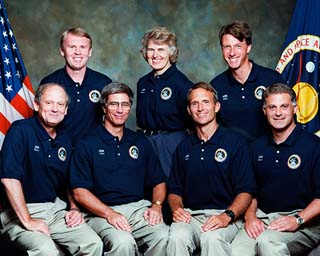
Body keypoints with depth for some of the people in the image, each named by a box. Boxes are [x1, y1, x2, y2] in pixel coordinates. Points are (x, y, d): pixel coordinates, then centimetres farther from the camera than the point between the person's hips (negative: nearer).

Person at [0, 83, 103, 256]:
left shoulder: (64, 141, 11)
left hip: (56, 208, 6)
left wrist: (74, 208, 4)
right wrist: (27, 221, -21)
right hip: (20, 212, -6)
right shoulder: (20, 131, -11)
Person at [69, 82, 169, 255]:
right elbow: (79, 192, -3)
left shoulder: (140, 142, 18)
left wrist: (156, 205, -2)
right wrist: (110, 213, -16)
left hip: (138, 207, 4)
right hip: (101, 212, -3)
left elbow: (158, 182, 19)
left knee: (163, 236, -27)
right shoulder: (86, 145, 5)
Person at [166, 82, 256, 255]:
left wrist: (227, 216, -19)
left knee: (212, 238, -36)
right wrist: (176, 208, -3)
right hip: (190, 215, 3)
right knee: (177, 237, -31)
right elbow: (174, 189, 20)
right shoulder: (184, 147, 18)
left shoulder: (235, 142, 4)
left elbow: (246, 190, -2)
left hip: (225, 215, -3)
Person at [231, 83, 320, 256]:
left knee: (267, 241, -34)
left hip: (305, 223, -4)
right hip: (262, 218, 4)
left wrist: (298, 219, -19)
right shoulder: (257, 147, 15)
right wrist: (250, 215, 0)